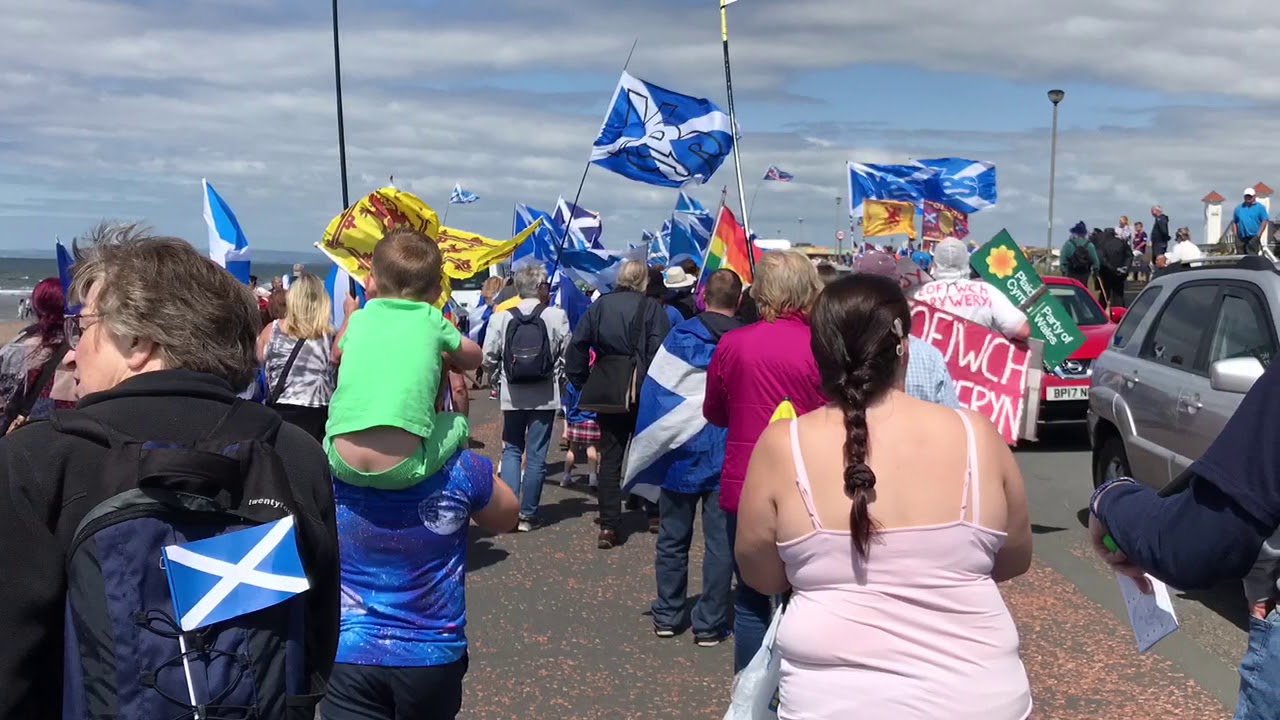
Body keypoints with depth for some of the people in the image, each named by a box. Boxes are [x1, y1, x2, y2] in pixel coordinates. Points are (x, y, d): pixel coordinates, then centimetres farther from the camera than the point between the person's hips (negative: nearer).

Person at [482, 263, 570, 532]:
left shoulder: (500, 318, -5)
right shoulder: (557, 316, -8)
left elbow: (489, 358, -4)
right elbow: (567, 355, -7)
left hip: (512, 396, 1)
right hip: (545, 396, -1)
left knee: (512, 450, 15)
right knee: (536, 455, 7)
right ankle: (527, 514, 10)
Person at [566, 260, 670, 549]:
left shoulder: (599, 306, 4)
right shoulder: (652, 309, -7)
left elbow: (577, 347, 2)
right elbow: (659, 352, -15)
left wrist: (582, 381, 8)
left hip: (608, 393, 2)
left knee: (609, 458, 6)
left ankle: (608, 526, 2)